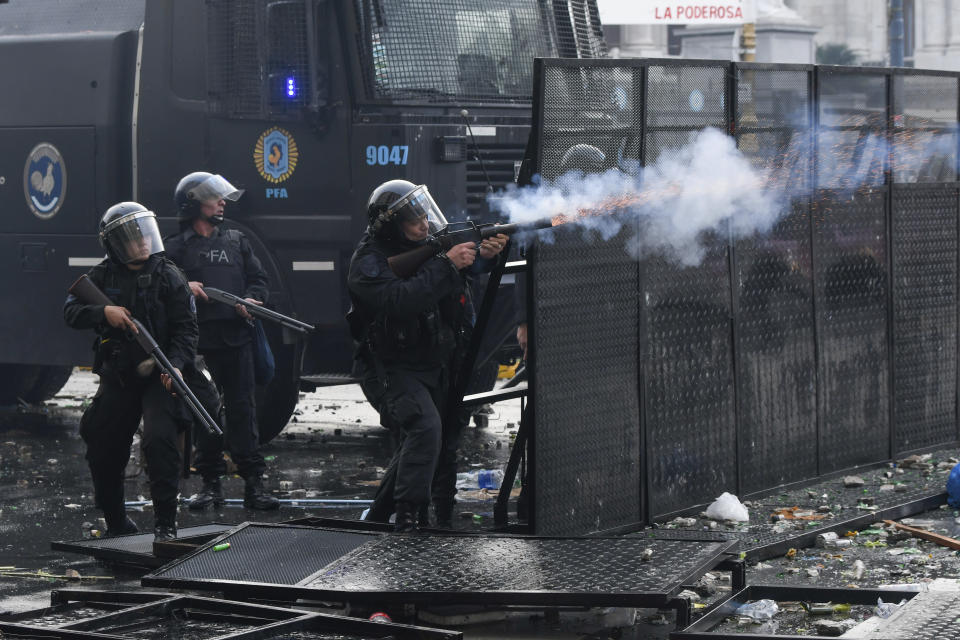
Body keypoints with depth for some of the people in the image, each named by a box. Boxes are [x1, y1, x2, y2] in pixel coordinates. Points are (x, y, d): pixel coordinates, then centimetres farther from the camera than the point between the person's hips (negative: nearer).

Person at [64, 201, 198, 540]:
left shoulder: (168, 276, -2)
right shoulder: (102, 276, 5)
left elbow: (186, 328, -6)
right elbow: (71, 311, 0)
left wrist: (176, 364, -21)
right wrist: (104, 312, -19)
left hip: (158, 376, -3)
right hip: (117, 378, 3)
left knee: (160, 439, -21)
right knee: (103, 448, 7)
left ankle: (165, 522, -15)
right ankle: (116, 521, 27)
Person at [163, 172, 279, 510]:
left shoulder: (236, 241, 16)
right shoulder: (176, 247, 7)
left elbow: (258, 278, 13)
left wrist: (250, 300, -7)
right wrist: (183, 287, -17)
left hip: (236, 338, 1)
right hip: (197, 340, -1)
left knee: (242, 409, -2)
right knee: (204, 412, 5)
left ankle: (253, 483, -2)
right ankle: (211, 482, 13)